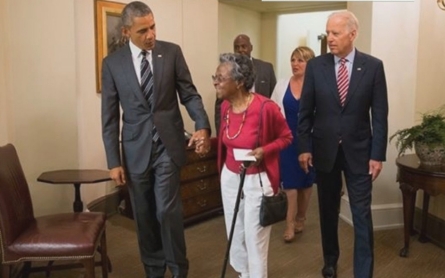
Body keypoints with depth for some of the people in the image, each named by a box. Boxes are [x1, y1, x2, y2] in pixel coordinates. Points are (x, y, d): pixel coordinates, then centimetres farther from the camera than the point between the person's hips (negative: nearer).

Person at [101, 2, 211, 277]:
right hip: (136, 149, 2)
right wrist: (114, 161, -2)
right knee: (145, 215, 10)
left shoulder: (172, 52, 0)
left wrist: (203, 126, -18)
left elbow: (189, 94, 1)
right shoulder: (113, 63, 0)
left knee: (167, 210, -6)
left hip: (168, 145, -1)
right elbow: (110, 117, 1)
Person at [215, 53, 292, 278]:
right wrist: (223, 169, 14)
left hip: (257, 180, -6)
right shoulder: (225, 106, -2)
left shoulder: (265, 107, -22)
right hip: (230, 177, 6)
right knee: (235, 233, 17)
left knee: (255, 237, 5)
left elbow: (286, 136, -7)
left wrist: (264, 150, -24)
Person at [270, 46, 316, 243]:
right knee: (290, 181, 0)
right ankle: (290, 224, 8)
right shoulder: (282, 84, 2)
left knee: (305, 181, 13)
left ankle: (300, 219, 31)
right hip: (287, 139, 1)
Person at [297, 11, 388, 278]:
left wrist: (378, 154, -7)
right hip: (324, 150, 2)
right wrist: (304, 147, -3)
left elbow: (380, 114, -4)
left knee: (362, 214, 3)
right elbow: (305, 111, 1)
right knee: (328, 211, 14)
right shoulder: (315, 66, -2)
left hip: (358, 151, -1)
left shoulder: (373, 66, -4)